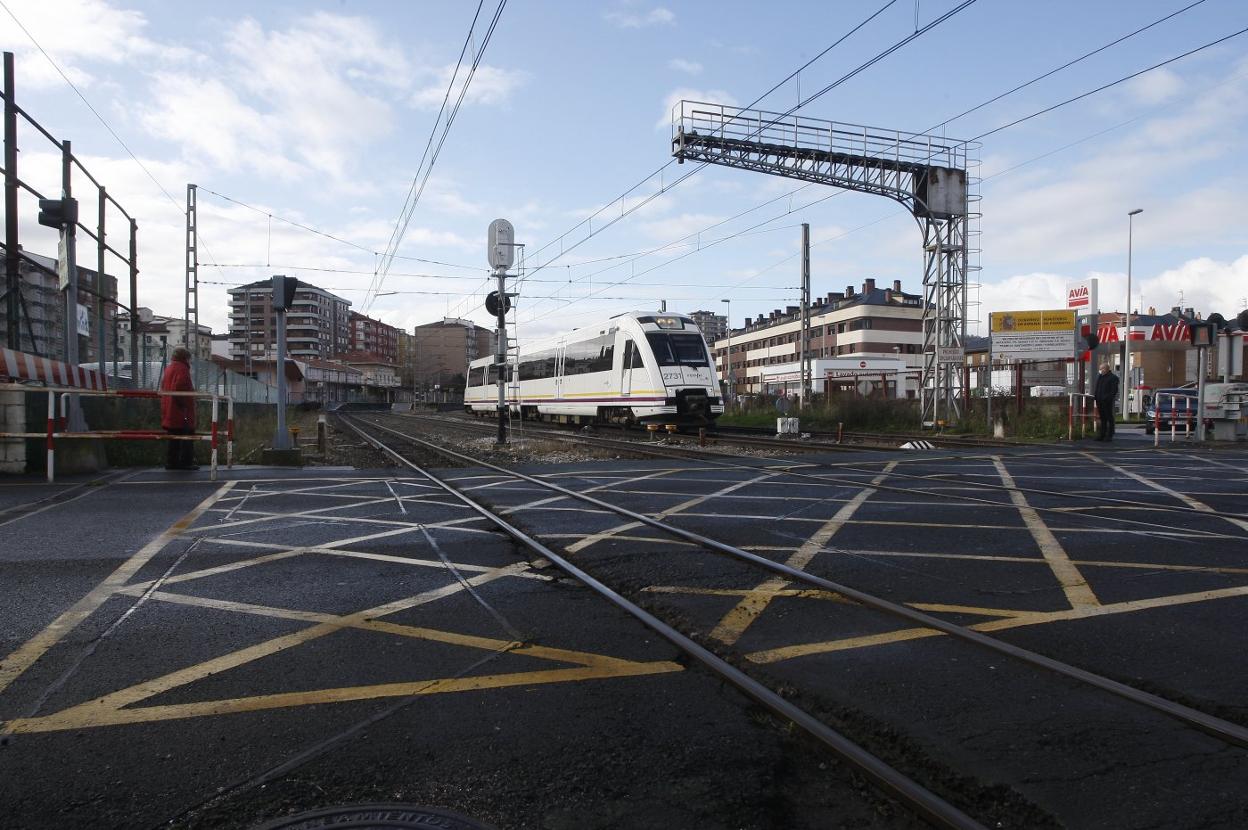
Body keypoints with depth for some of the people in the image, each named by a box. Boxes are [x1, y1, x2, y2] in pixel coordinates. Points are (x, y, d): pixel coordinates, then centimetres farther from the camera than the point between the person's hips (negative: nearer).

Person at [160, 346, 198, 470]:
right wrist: (185, 404, -21)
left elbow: (163, 389, 22)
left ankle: (171, 462, 16)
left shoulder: (168, 368, 18)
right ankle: (186, 462, -5)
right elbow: (180, 389, -24)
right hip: (181, 412, -9)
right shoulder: (182, 369, -12)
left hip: (168, 411, 9)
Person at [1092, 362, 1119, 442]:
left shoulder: (1113, 377, -3)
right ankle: (1102, 435, 15)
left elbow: (1114, 390, -10)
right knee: (1102, 418, 11)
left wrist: (1109, 398, -19)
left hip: (1107, 402, -7)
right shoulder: (1099, 376, 19)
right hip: (1100, 401, 7)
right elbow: (1096, 387, 23)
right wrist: (1094, 395, 7)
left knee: (1109, 418, -2)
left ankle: (1109, 435, 1)